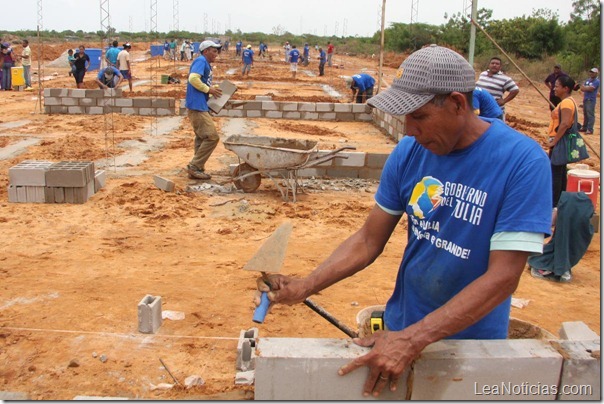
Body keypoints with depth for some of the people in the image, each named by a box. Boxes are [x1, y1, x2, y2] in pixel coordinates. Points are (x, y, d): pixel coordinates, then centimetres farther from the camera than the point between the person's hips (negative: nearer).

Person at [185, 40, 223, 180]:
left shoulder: (206, 64, 20)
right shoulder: (201, 61, -9)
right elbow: (193, 78, -25)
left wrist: (212, 92, 8)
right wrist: (209, 90, -15)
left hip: (200, 106, 10)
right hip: (197, 107, -10)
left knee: (202, 138, 13)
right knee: (212, 137, -11)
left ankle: (197, 169, 18)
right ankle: (194, 166, -6)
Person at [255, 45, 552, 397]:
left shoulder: (523, 161, -22)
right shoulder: (409, 152, -9)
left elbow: (503, 276, -26)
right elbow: (369, 241, -3)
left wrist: (412, 340, -32)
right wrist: (304, 287, -15)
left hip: (471, 339, -3)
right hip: (402, 325, 4)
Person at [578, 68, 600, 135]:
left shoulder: (597, 81, -8)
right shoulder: (588, 80, 17)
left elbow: (590, 89, -19)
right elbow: (582, 88, 8)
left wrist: (585, 87, -1)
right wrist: (587, 88, -11)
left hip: (591, 100, -8)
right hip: (585, 99, 8)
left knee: (590, 115, -10)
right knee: (585, 114, 15)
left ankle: (590, 129, -11)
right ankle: (584, 127, 23)